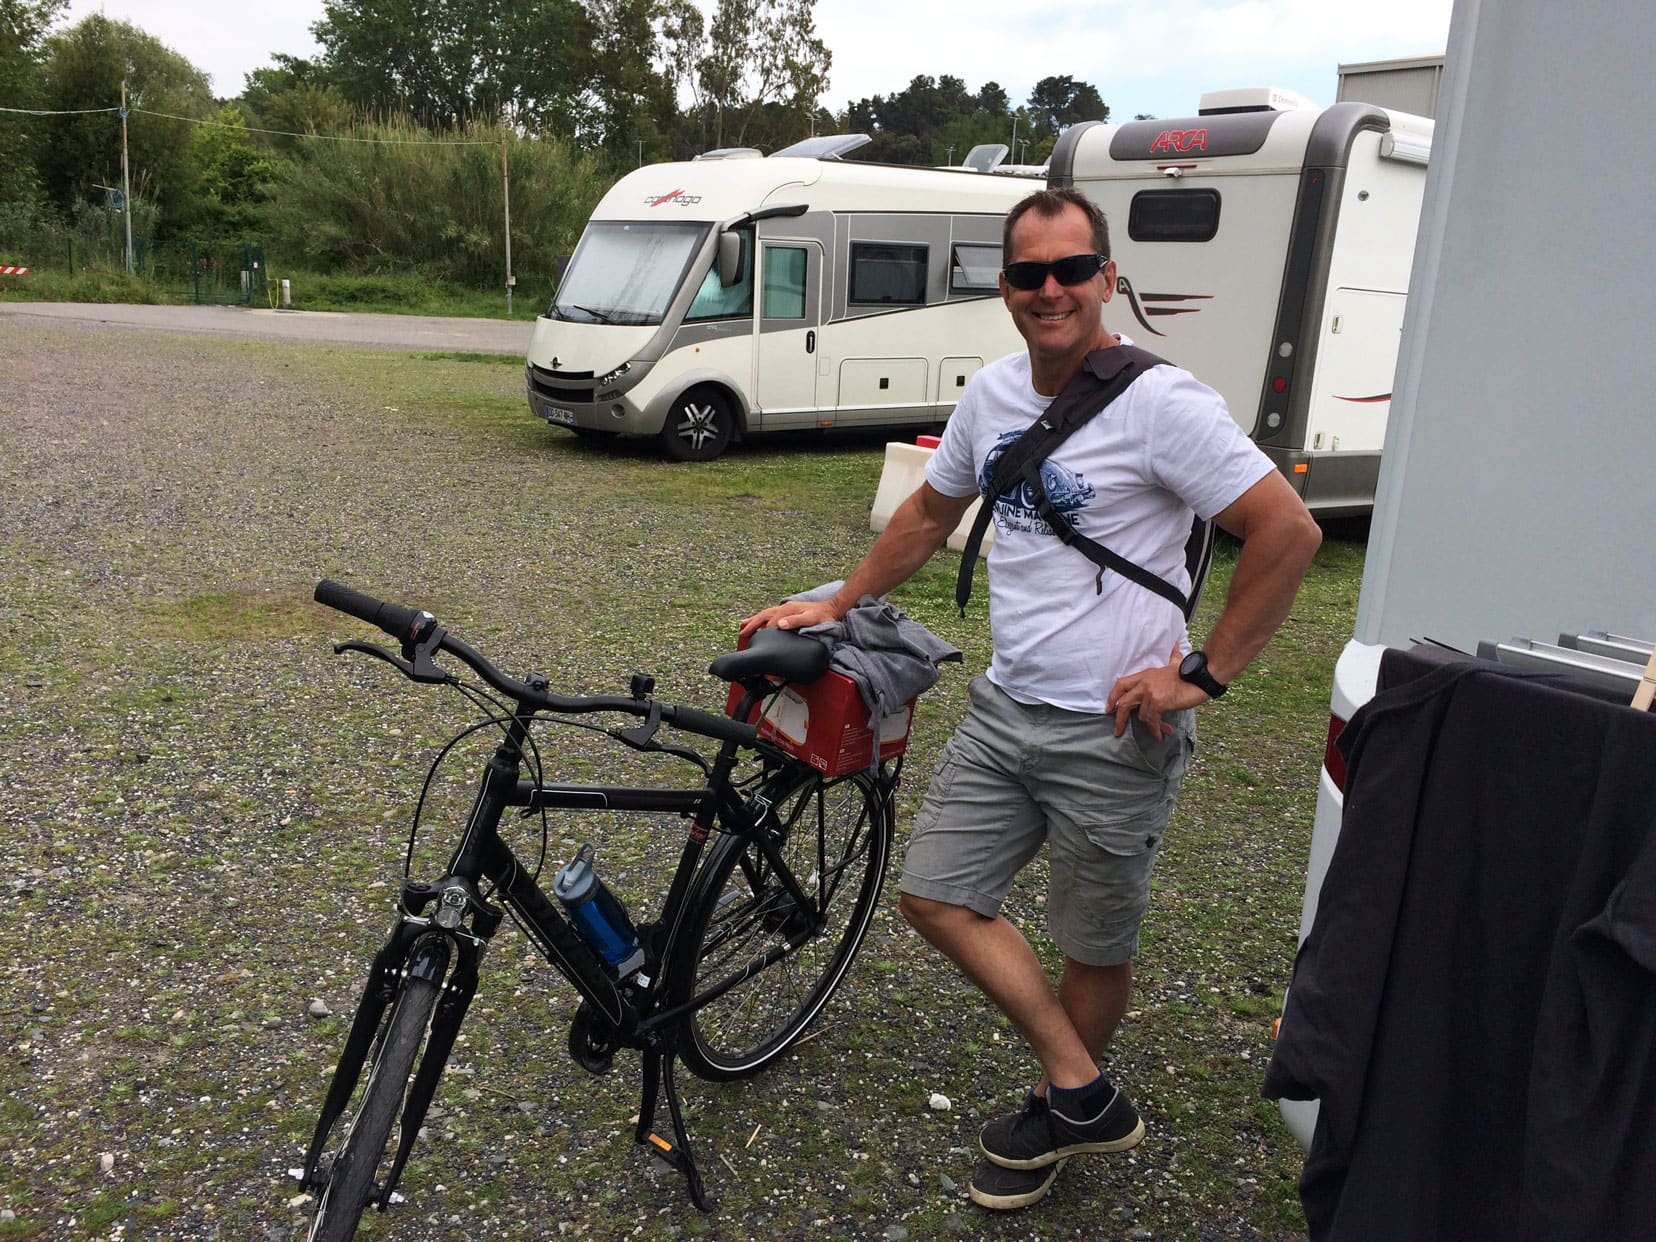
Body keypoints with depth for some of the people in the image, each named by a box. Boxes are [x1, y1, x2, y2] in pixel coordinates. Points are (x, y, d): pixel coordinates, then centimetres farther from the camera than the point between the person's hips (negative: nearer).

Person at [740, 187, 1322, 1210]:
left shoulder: (1162, 404, -16)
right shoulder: (993, 394, 5)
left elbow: (1290, 532, -16)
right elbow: (930, 515, 19)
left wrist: (1203, 676, -16)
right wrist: (833, 606, 18)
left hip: (1115, 731, -7)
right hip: (1005, 707, 7)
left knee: (1095, 947, 10)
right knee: (937, 898, 7)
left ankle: (1060, 1108, 37)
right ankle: (1087, 1098, 19)